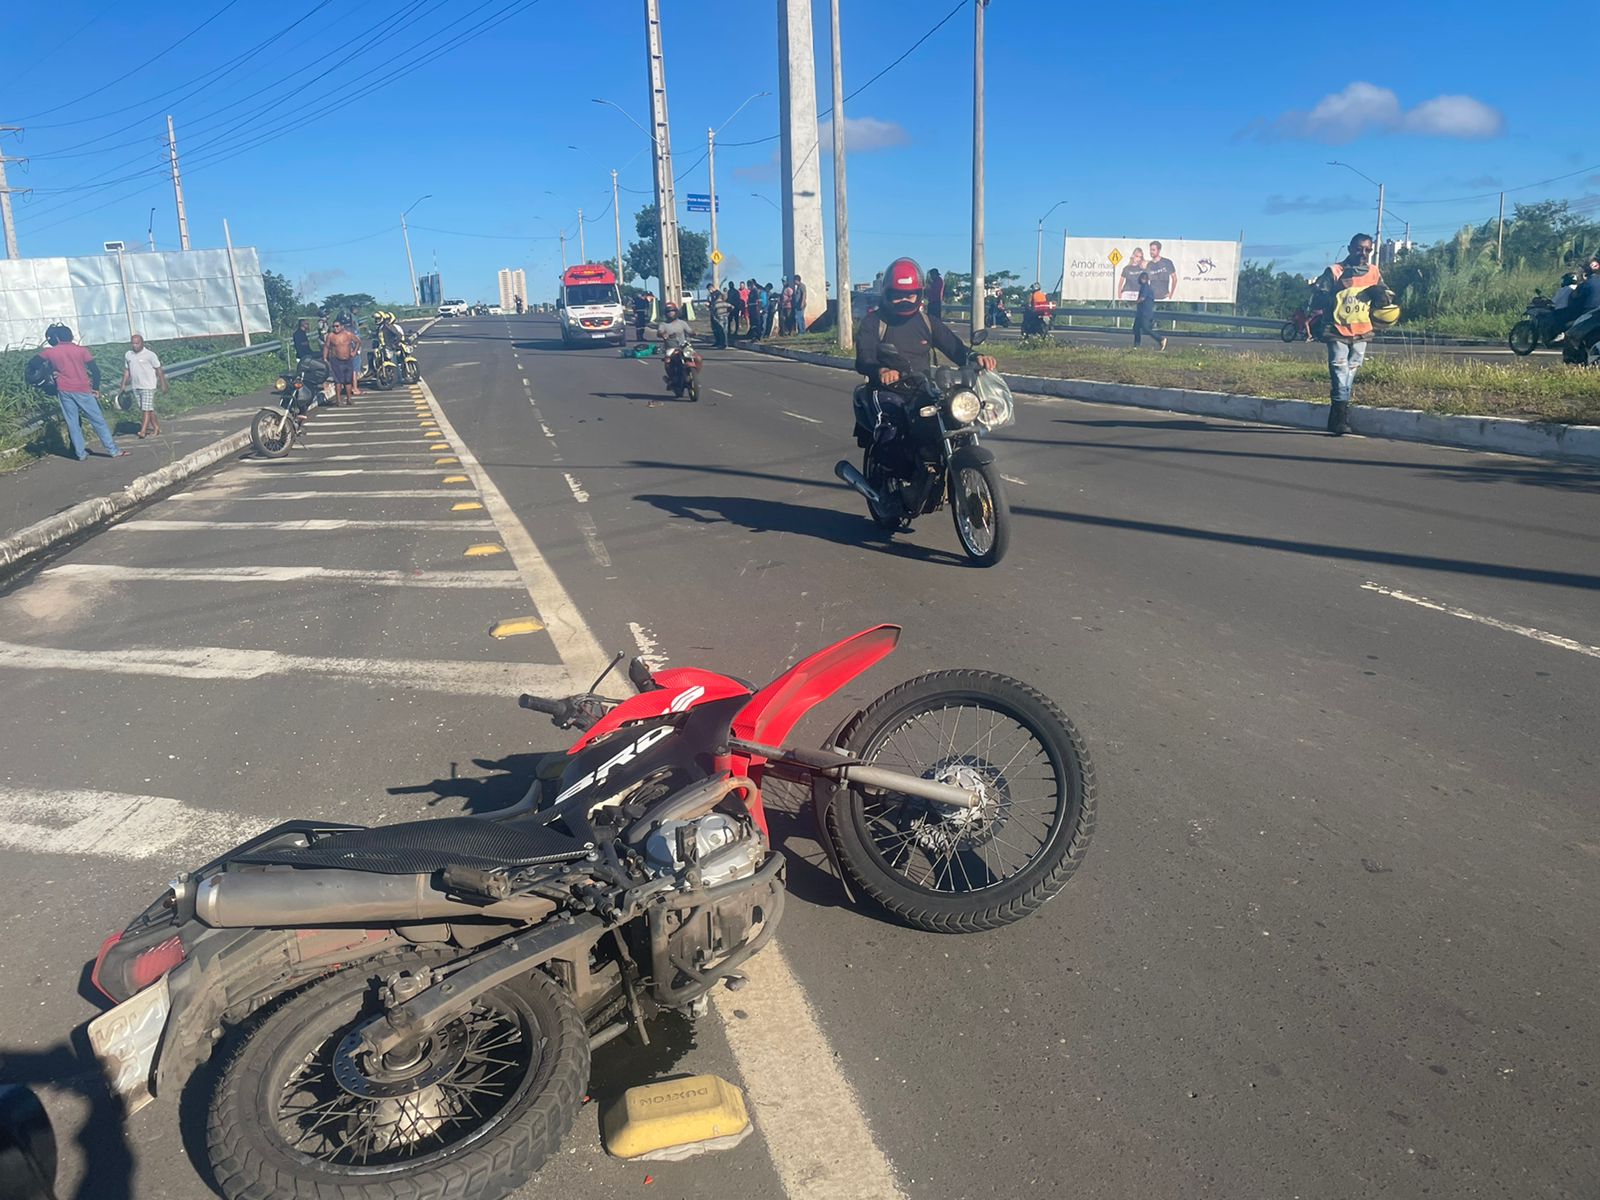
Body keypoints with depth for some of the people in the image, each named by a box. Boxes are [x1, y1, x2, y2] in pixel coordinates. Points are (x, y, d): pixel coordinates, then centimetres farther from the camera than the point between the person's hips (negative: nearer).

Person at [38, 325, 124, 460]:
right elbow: (95, 371, -6)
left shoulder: (50, 352, 4)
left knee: (72, 423, 9)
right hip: (82, 390, -2)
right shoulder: (81, 350, -2)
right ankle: (113, 450, 1)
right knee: (98, 421, 2)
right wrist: (96, 388, 5)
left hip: (64, 391, 2)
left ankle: (80, 453, 9)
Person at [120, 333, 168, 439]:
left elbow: (158, 370, -5)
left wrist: (163, 384, -7)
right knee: (147, 410, 10)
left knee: (146, 409, -9)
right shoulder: (128, 355, 8)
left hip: (148, 386, -6)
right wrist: (123, 385, 11)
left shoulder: (150, 355, -7)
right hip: (135, 387, 6)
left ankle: (143, 432, -10)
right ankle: (156, 428, 19)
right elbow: (127, 371, 16)